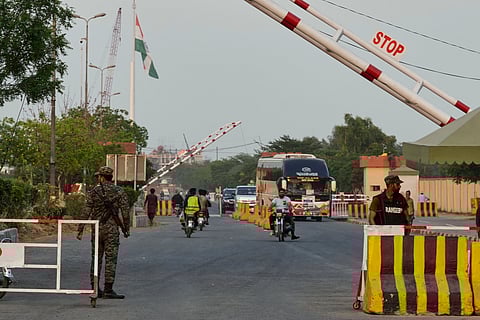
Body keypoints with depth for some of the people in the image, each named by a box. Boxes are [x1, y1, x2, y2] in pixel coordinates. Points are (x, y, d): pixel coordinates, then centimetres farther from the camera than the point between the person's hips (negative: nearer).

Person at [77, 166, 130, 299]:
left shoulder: (93, 192, 1)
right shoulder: (119, 191, -1)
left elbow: (86, 212, -2)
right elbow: (125, 212, -4)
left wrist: (80, 230, 1)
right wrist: (126, 229, 6)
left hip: (96, 229, 2)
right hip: (111, 229, -2)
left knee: (96, 258, 11)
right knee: (110, 259, -4)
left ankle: (95, 289, 13)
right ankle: (108, 290, -11)